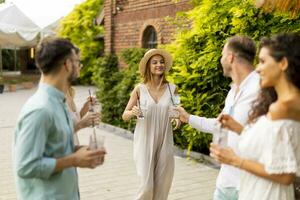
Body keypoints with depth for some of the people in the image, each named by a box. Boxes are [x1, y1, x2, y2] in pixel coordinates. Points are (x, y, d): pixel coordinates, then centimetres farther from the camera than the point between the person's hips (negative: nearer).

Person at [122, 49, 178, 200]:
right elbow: (124, 116, 1)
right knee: (146, 186, -5)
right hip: (144, 142, -2)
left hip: (165, 142, 2)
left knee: (162, 187, 7)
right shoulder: (140, 89, -4)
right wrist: (132, 112, -20)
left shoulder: (172, 88, 1)